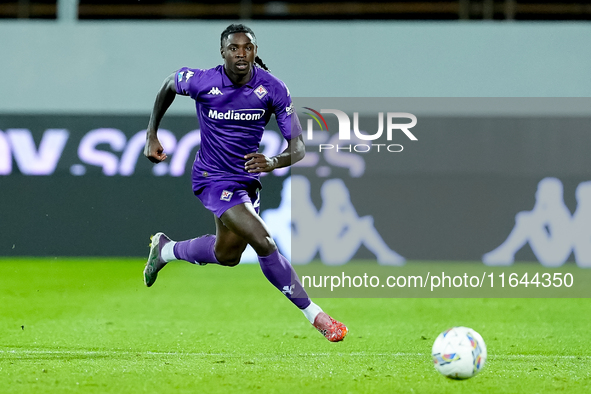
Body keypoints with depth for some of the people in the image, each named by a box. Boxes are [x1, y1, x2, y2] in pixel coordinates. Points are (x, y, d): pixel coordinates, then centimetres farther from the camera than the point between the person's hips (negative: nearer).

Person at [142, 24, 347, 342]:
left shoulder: (273, 89, -15)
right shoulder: (201, 82, -19)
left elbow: (298, 147, -14)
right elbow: (169, 85, 5)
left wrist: (273, 162, -36)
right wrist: (151, 136, 6)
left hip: (246, 178, 5)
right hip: (213, 178, -5)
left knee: (226, 255, 22)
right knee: (263, 241, -21)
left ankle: (166, 249, 48)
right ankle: (315, 316, -15)